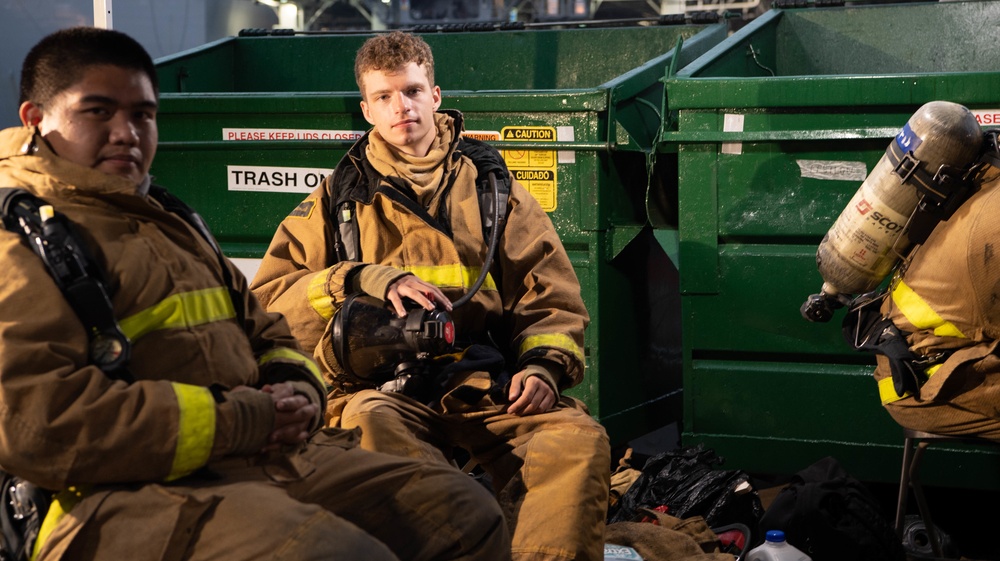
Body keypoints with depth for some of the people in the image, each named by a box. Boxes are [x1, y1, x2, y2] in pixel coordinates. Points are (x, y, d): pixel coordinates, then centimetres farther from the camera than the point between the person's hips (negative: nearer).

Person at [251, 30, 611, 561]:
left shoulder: (491, 187, 22)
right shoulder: (336, 199, 20)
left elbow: (552, 298, 21)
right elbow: (268, 299, 10)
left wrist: (544, 367, -1)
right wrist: (369, 280, -6)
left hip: (486, 382, 1)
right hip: (380, 386, -1)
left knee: (579, 439, -30)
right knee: (373, 424, -39)